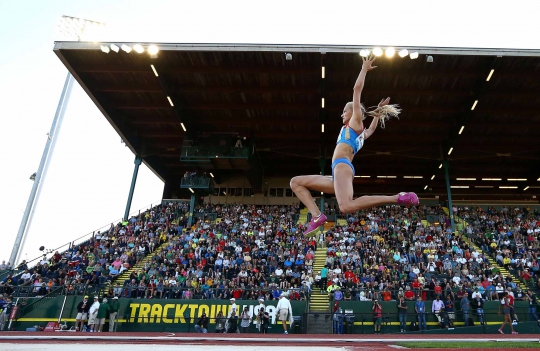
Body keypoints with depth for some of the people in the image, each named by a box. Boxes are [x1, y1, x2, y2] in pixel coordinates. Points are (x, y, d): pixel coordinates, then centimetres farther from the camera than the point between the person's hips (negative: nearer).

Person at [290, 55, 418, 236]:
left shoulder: (356, 123, 10)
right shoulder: (362, 133, 31)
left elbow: (357, 89, 9)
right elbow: (373, 128, 54)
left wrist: (364, 69, 18)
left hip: (342, 166, -9)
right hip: (339, 171, 9)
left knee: (347, 207, -37)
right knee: (295, 182, 11)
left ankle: (398, 198, -26)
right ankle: (317, 216, -10)